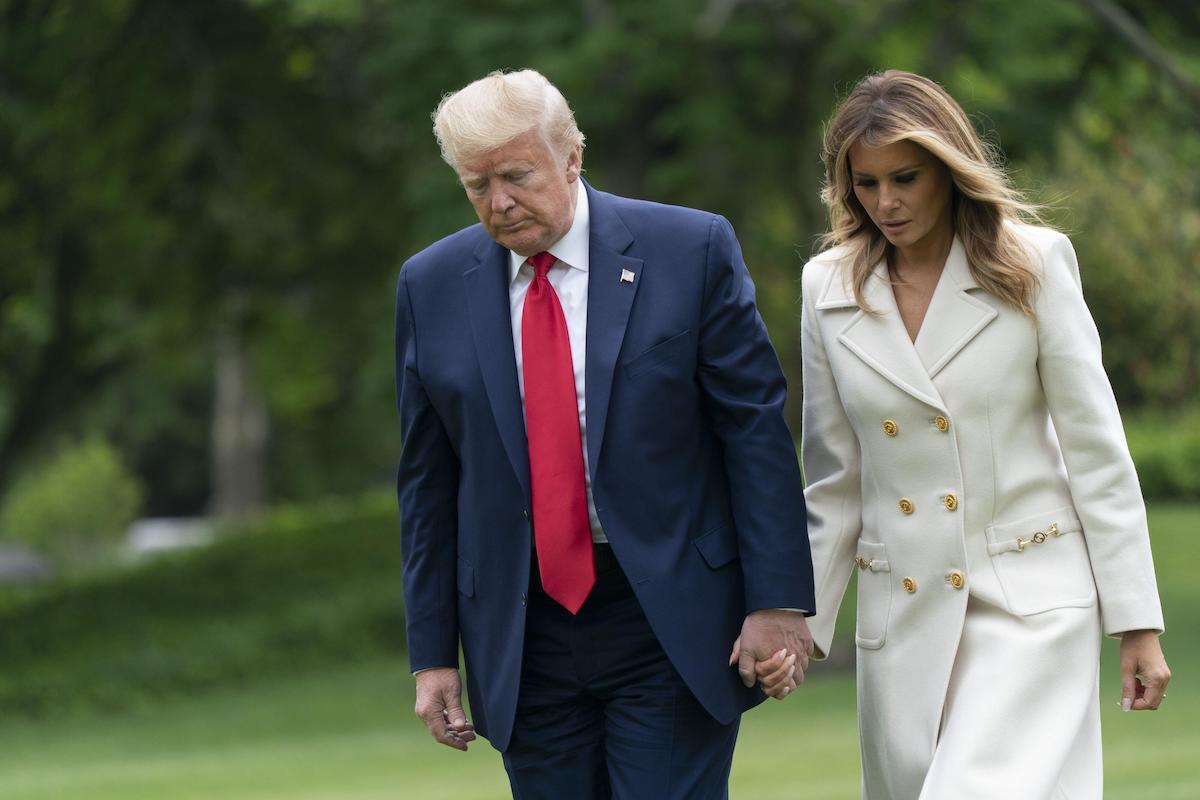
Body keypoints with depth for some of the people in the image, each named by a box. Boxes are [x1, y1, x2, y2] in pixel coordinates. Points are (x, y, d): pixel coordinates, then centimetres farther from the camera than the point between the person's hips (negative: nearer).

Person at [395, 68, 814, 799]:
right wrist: (432, 653, 6)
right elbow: (429, 483, 9)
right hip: (524, 639, 3)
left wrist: (778, 601, -9)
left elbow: (758, 431, -3)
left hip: (672, 625, -3)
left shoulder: (691, 251, -4)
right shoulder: (433, 287, 5)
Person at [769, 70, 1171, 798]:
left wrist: (1136, 623, -4)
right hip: (903, 610, 4)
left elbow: (1096, 449, -2)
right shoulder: (830, 289, 6)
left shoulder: (1033, 264, -3)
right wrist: (800, 623, 7)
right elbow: (834, 483, 12)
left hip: (1030, 600, -4)